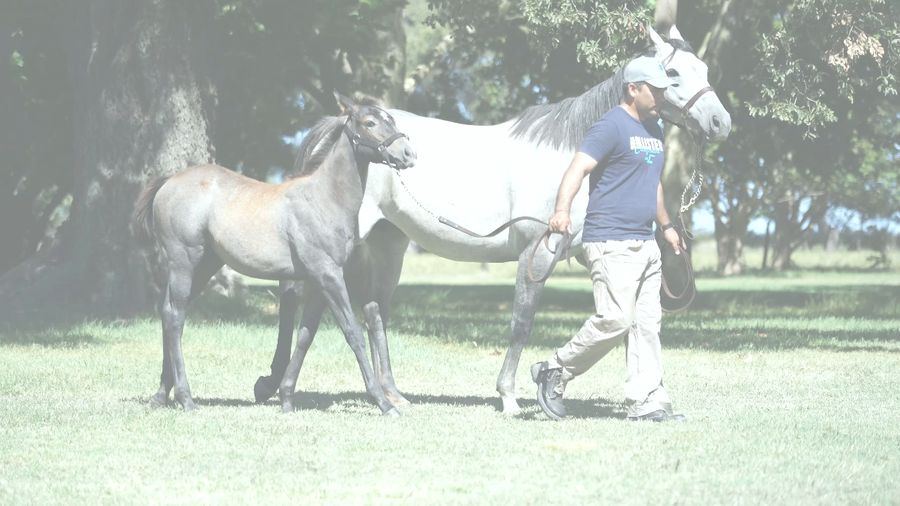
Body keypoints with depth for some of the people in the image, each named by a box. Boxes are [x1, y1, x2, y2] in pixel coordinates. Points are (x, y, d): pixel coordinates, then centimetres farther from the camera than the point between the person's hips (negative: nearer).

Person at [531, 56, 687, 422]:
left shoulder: (654, 130, 18)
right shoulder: (611, 127, -10)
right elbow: (577, 168, -22)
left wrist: (665, 225, 39)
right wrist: (562, 210, -38)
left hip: (645, 245, 9)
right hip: (610, 243, -9)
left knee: (647, 323, 5)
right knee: (615, 320, -13)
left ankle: (647, 402, 7)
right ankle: (555, 372, 2)